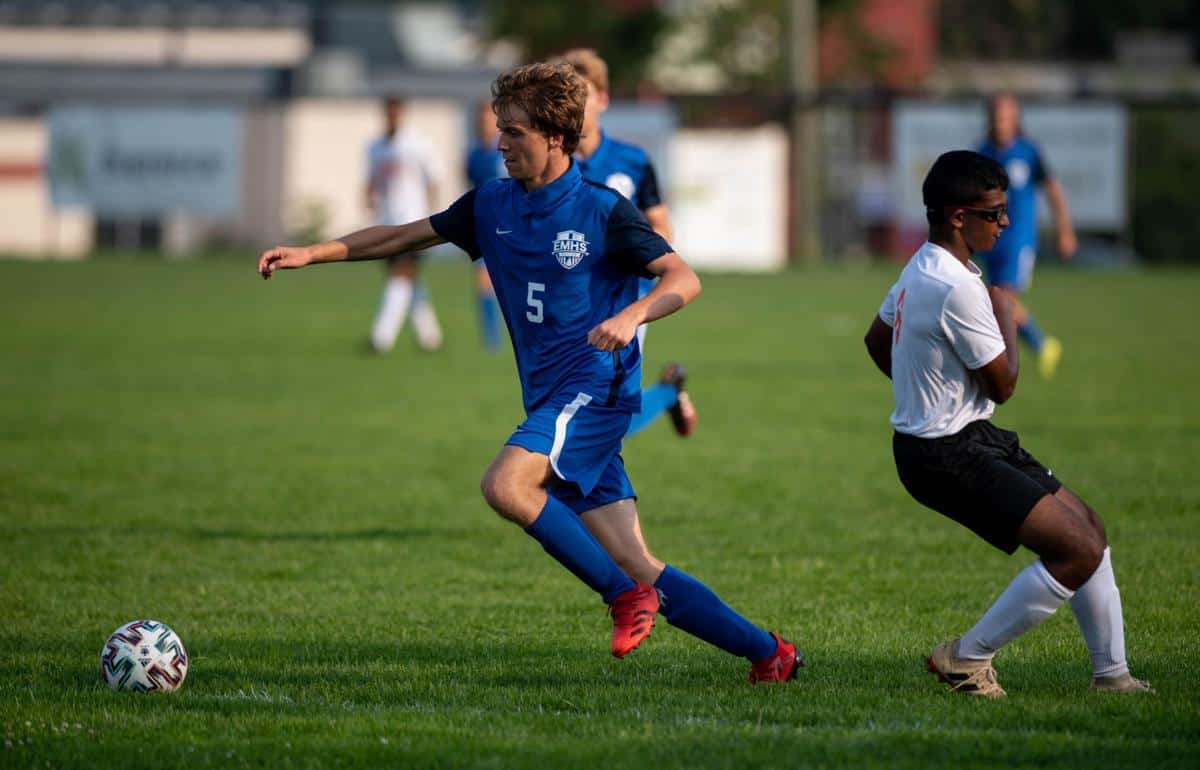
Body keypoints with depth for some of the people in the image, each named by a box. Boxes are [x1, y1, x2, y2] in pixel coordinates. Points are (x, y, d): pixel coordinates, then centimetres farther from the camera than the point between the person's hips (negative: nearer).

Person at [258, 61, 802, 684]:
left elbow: (683, 280, -9)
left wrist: (631, 316, -28)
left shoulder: (603, 212, -6)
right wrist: (312, 253, 11)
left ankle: (627, 597, -17)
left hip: (595, 389, -6)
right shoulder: (492, 205, 12)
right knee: (637, 567, 1)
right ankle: (768, 653, 9)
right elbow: (404, 237, 19)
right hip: (549, 398, 6)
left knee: (504, 484, -29)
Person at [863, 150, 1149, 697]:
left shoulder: (919, 271, 8)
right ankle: (968, 658, -4)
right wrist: (1007, 316, -2)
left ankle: (1111, 675, 17)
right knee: (1080, 549, -14)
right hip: (950, 457, -11)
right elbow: (1003, 384, -16)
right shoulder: (957, 289, -24)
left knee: (1088, 529, 12)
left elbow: (877, 341, 24)